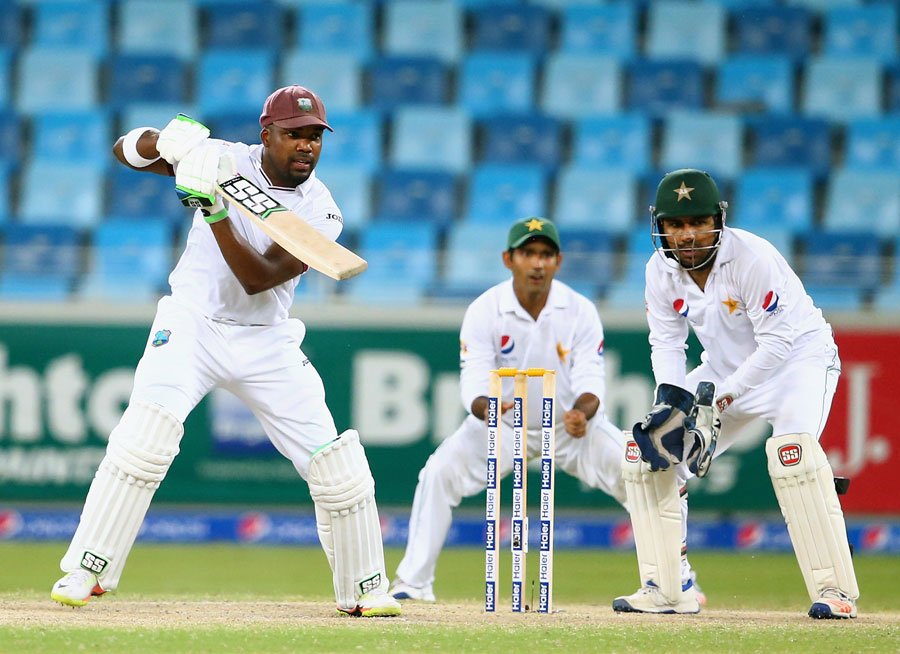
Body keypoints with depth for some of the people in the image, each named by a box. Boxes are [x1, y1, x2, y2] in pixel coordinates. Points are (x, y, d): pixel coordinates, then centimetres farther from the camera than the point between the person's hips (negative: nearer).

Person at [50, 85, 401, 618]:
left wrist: (214, 210, -33)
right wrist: (163, 140, -26)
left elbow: (258, 279, -22)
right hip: (192, 325, -2)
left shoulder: (321, 212, -9)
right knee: (147, 430, -26)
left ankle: (365, 590, 15)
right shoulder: (223, 159, -7)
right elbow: (125, 151, -3)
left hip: (266, 343, 2)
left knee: (338, 465, -4)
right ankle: (84, 574, -19)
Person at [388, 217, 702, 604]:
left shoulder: (580, 311, -13)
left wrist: (582, 412, -42)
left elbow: (591, 381, -18)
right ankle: (413, 583, -11)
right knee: (439, 473, -21)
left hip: (571, 424, 0)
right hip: (501, 425, 0)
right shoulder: (484, 311, -16)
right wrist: (485, 408, -44)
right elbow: (473, 384, -20)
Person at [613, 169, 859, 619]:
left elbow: (778, 342, -27)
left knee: (791, 447, -34)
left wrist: (719, 400, -29)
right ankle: (663, 591, 6)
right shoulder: (661, 270, -8)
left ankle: (834, 590, -29)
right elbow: (666, 343, -2)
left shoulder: (753, 258, -27)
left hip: (798, 357, -7)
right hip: (725, 369, 7)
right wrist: (671, 398, -21)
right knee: (645, 451, -2)